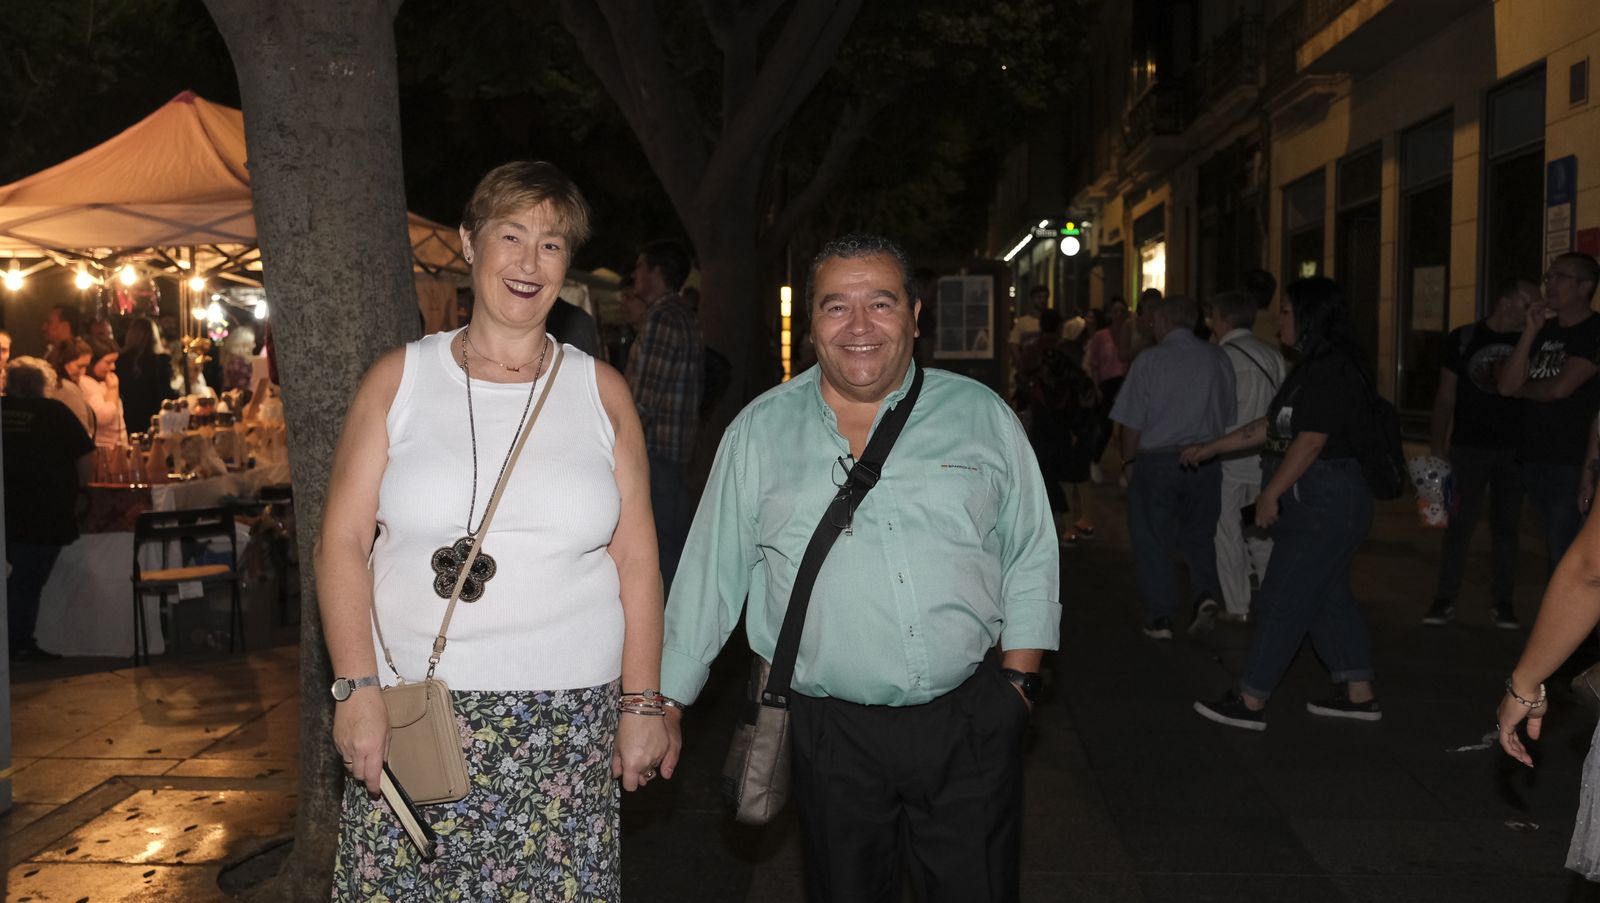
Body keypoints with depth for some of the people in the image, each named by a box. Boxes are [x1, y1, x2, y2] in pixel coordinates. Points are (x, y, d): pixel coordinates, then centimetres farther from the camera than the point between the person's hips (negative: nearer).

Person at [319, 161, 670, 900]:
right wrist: (357, 687, -8)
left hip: (567, 720, 0)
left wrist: (643, 704, 2)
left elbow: (635, 560, 5)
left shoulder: (601, 391, 5)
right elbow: (342, 542, 1)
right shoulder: (400, 378, 4)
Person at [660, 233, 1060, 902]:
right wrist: (664, 701, 8)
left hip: (972, 724, 1)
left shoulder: (982, 414, 3)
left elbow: (1030, 559, 8)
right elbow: (712, 572, 6)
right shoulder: (759, 431, 2)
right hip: (833, 735, 0)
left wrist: (1017, 681, 1)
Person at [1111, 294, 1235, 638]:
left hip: (1156, 460, -3)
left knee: (1153, 539, 7)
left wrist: (1128, 461, 6)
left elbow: (1132, 421, -7)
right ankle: (1206, 593, -2)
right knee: (1199, 534, 18)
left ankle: (1160, 617, 10)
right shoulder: (1217, 359, 2)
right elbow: (1227, 417, 8)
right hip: (1204, 461, 3)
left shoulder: (1149, 360, -9)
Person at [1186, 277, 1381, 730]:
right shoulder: (1315, 369, 14)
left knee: (1282, 601, -5)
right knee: (1329, 597, 15)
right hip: (1322, 504, 10)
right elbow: (1268, 426, 19)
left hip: (1323, 505, -10)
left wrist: (1270, 494, -16)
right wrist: (1208, 449, 20)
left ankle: (1250, 703, 2)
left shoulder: (1331, 372, -18)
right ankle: (1359, 695, 23)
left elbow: (1310, 441, -22)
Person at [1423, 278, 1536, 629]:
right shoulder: (1463, 338, -2)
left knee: (1506, 526, 7)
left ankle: (1502, 602, 14)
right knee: (1459, 524, 1)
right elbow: (1445, 396, 0)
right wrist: (1437, 446, -3)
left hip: (1513, 449, 2)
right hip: (1468, 447, -2)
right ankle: (1444, 600, 7)